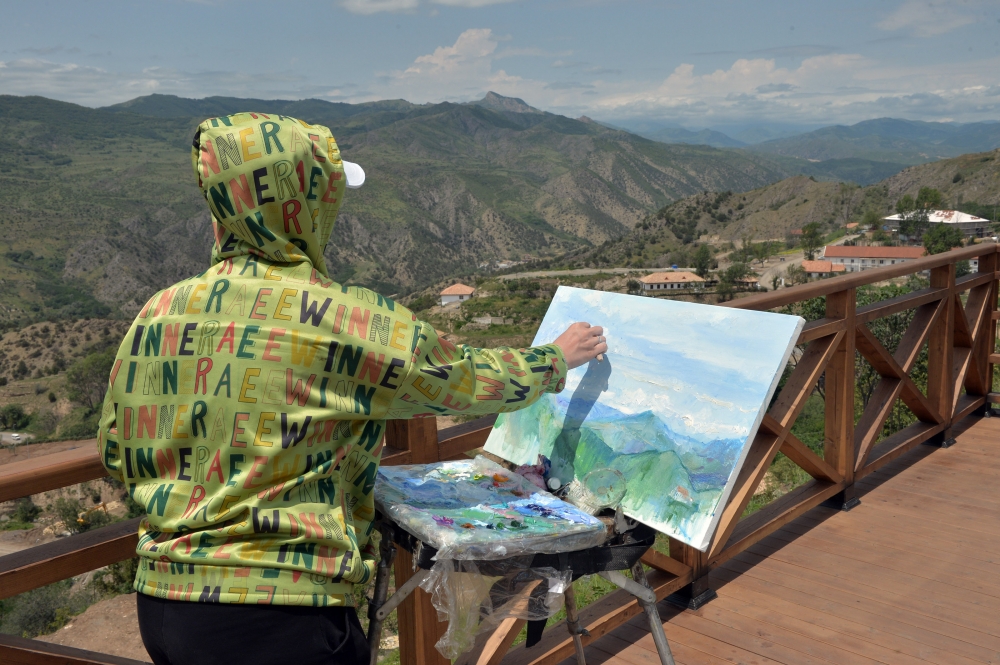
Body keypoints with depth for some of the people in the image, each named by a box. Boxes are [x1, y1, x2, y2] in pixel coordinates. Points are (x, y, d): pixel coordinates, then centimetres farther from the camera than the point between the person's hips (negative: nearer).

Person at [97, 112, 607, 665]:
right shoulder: (348, 322, -16)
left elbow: (117, 455, 9)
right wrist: (557, 358, 17)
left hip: (160, 601, 6)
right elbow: (469, 380, -2)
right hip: (284, 620, -6)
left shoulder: (157, 314, -1)